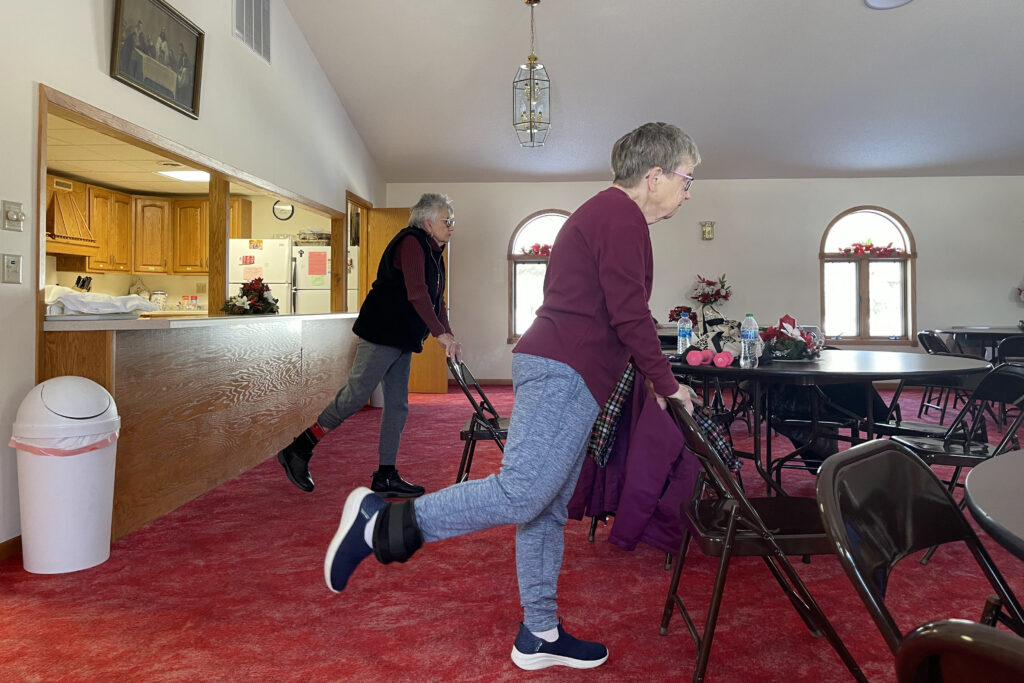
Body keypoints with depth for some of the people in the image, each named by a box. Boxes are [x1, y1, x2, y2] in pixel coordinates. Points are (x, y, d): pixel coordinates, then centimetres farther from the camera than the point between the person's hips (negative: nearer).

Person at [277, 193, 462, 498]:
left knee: (397, 404, 7)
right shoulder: (411, 242, -11)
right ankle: (298, 450, 4)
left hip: (401, 337, 10)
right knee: (356, 394, -9)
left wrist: (448, 337, 9)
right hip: (382, 331, -10)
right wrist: (441, 333, -26)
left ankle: (385, 477, 13)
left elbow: (436, 301, 20)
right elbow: (416, 293, -23)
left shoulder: (433, 252, 18)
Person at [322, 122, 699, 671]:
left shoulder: (601, 212, 27)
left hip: (559, 373, 11)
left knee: (548, 509, 11)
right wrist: (666, 384, -2)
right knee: (522, 492, -17)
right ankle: (381, 522, -11)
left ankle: (538, 636, 20)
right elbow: (629, 314, -13)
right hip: (564, 373, -11)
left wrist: (654, 379, 29)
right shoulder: (622, 215, -6)